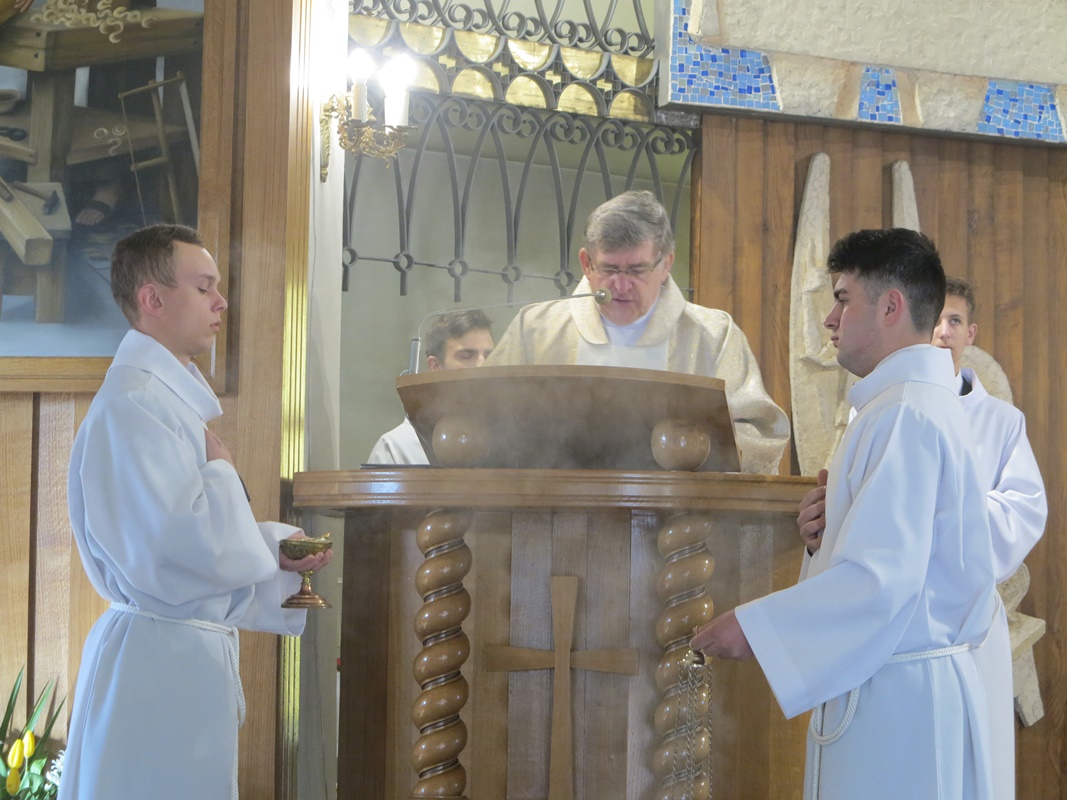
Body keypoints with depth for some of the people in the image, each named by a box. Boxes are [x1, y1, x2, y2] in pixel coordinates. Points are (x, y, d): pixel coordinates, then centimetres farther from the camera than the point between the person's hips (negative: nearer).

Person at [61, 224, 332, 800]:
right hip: (161, 659, -10)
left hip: (195, 650, 10)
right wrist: (221, 469, -9)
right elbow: (187, 542, -26)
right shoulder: (133, 403, -18)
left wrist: (275, 548, 8)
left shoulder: (170, 395, 16)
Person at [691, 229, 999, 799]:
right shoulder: (929, 401, 16)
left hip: (894, 694, -10)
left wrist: (752, 627, -18)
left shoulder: (903, 414, -18)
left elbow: (883, 577, -25)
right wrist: (832, 524, 12)